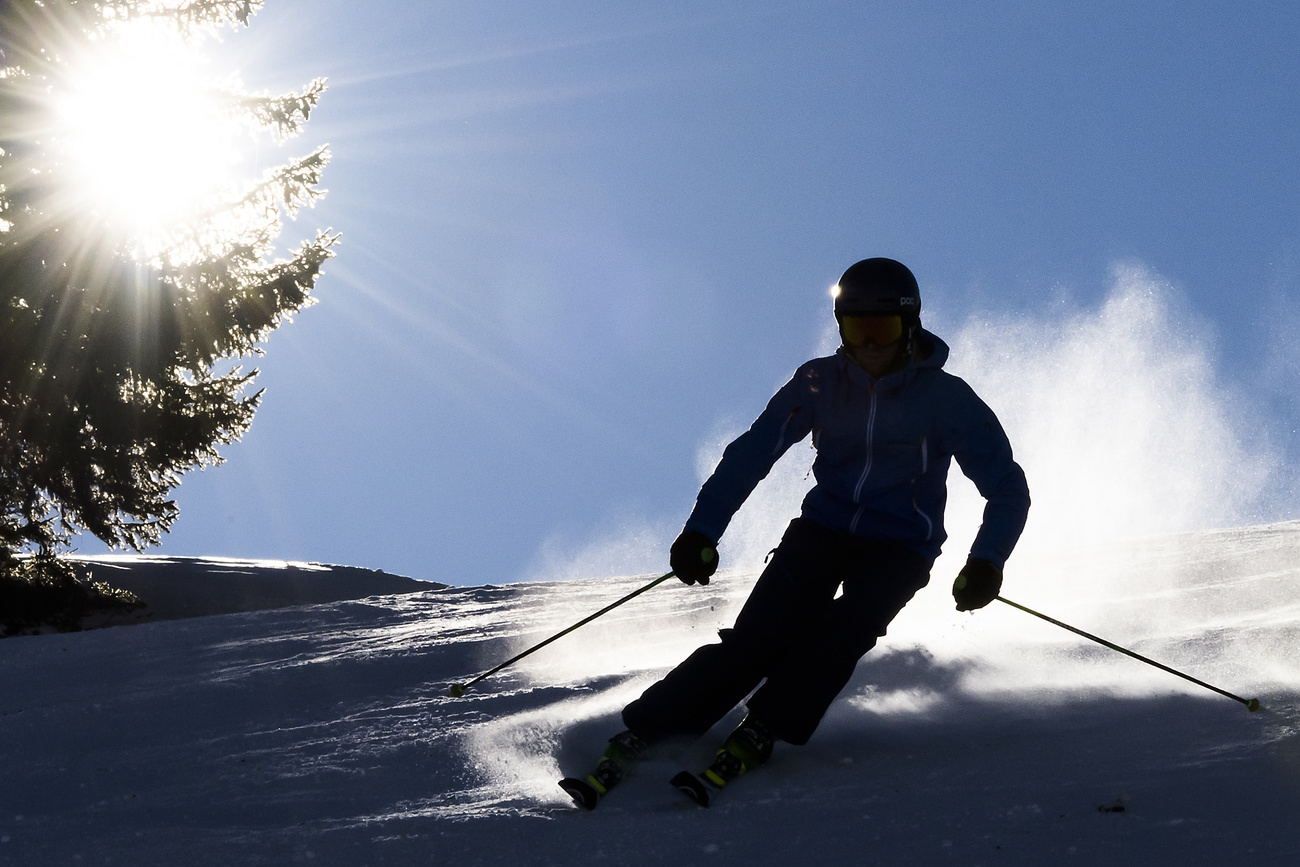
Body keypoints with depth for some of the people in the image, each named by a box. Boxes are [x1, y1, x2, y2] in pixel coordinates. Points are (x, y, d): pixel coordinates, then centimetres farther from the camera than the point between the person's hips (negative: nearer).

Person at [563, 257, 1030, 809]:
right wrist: (702, 531, -16)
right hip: (823, 526, 1)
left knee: (845, 628, -31)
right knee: (758, 637, -17)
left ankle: (760, 732, -31)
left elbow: (1007, 488, -10)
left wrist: (986, 561, -28)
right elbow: (750, 455, -3)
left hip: (899, 547, -1)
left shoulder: (947, 399, -11)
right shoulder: (819, 383, -4)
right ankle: (642, 732, -17)